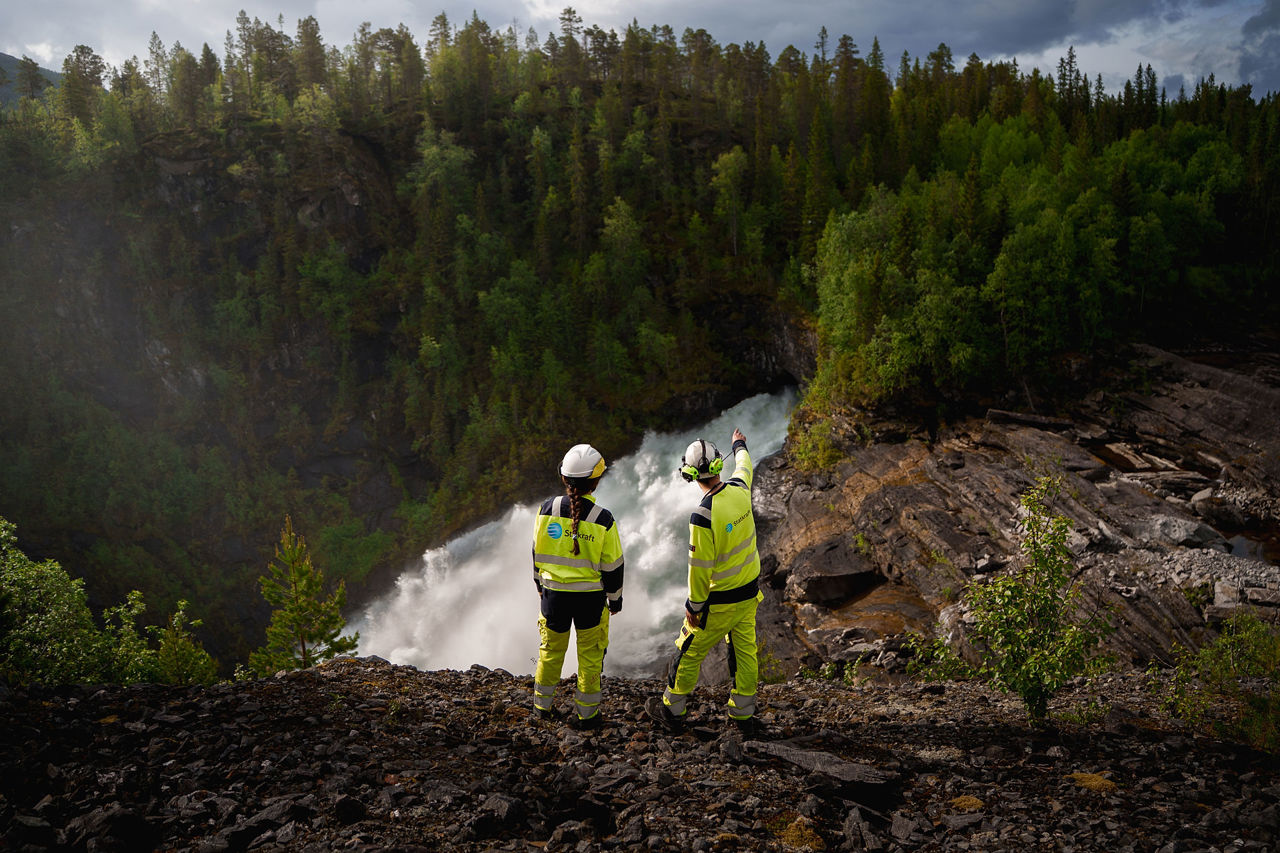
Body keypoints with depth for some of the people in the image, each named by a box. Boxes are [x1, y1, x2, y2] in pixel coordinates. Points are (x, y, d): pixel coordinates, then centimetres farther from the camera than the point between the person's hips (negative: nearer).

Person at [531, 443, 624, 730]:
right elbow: (612, 566, -9)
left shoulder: (547, 510, -11)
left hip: (553, 593, 2)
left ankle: (542, 705, 35)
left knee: (551, 650, 21)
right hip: (591, 596, -2)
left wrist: (540, 585, 18)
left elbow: (538, 553, 2)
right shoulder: (603, 519, -18)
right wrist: (615, 598, 6)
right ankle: (587, 714, 26)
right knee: (590, 655, 16)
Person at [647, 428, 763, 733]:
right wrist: (739, 446, 38)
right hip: (749, 591, 7)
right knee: (745, 652, 19)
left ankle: (672, 710, 27)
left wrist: (694, 606, -10)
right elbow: (743, 466, 17)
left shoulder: (703, 516, -29)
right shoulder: (740, 489, -9)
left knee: (689, 652, 11)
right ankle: (744, 714, 32)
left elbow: (700, 567, -23)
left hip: (718, 600, -6)